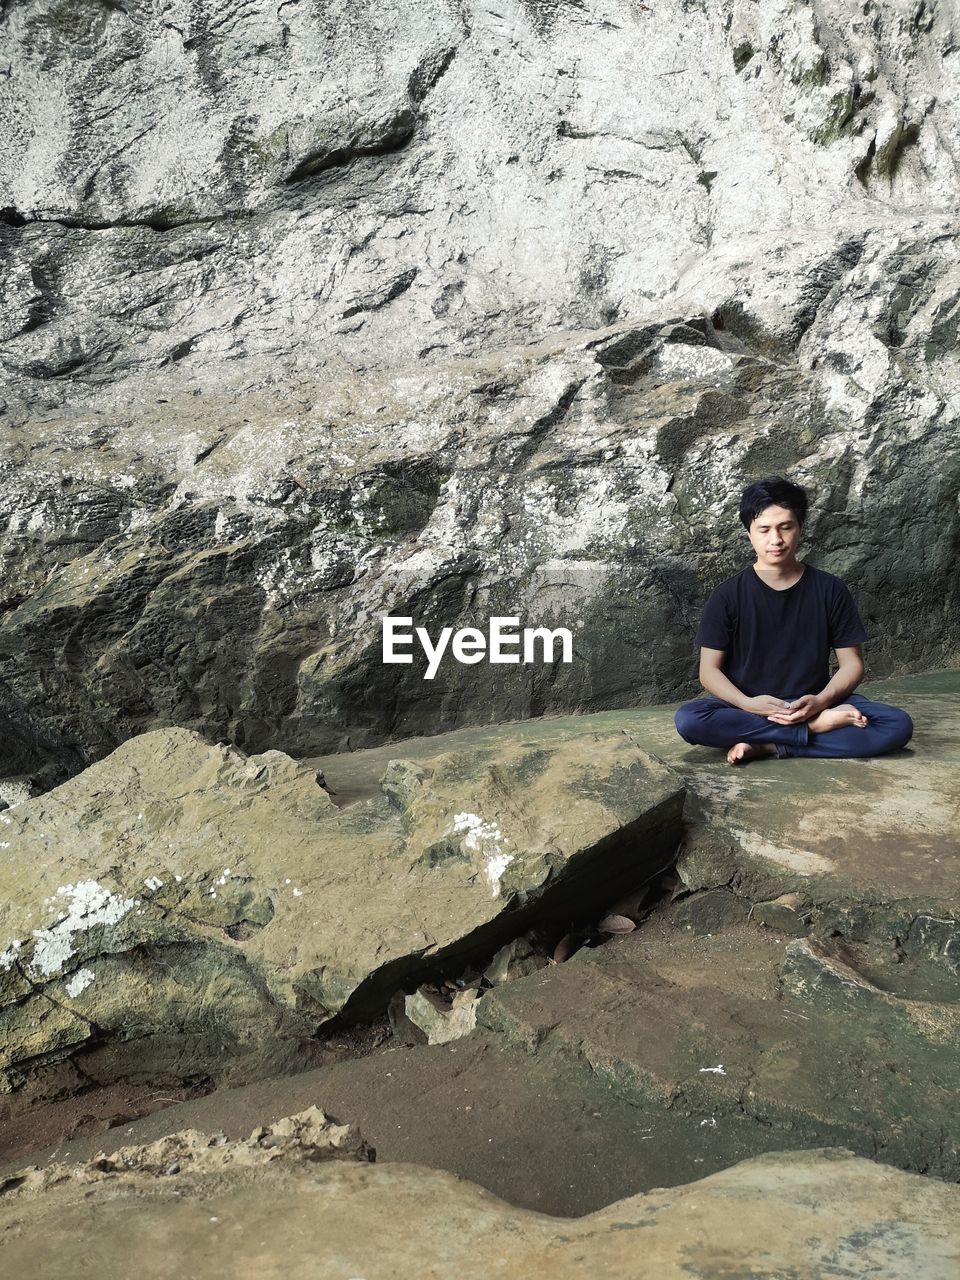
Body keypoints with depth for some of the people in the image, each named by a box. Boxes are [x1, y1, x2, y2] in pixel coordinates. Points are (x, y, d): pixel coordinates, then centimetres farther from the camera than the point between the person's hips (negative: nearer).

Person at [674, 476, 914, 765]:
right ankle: (816, 727, -25)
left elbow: (851, 664, 2)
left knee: (898, 724, -24)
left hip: (812, 704, 1)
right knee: (688, 719, -33)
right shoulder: (728, 594, -3)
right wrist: (747, 704, -24)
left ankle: (767, 746, -23)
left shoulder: (830, 590, 1)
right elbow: (709, 670, -4)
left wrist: (821, 701, -19)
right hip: (749, 707, -1)